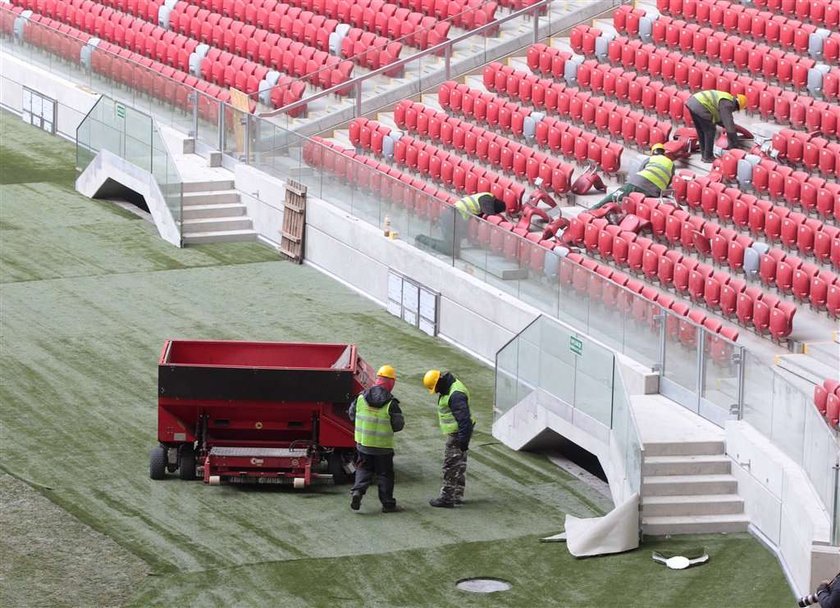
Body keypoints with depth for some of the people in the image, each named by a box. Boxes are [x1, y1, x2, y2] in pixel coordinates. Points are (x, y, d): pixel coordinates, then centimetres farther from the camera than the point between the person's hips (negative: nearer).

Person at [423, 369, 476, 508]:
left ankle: (446, 498, -3)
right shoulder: (448, 389, 10)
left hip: (457, 434, -11)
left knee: (450, 466, -6)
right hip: (454, 433, 11)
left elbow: (464, 419, -27)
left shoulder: (455, 395, -25)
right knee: (459, 466, 17)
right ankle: (458, 495, 25)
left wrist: (464, 440, -26)